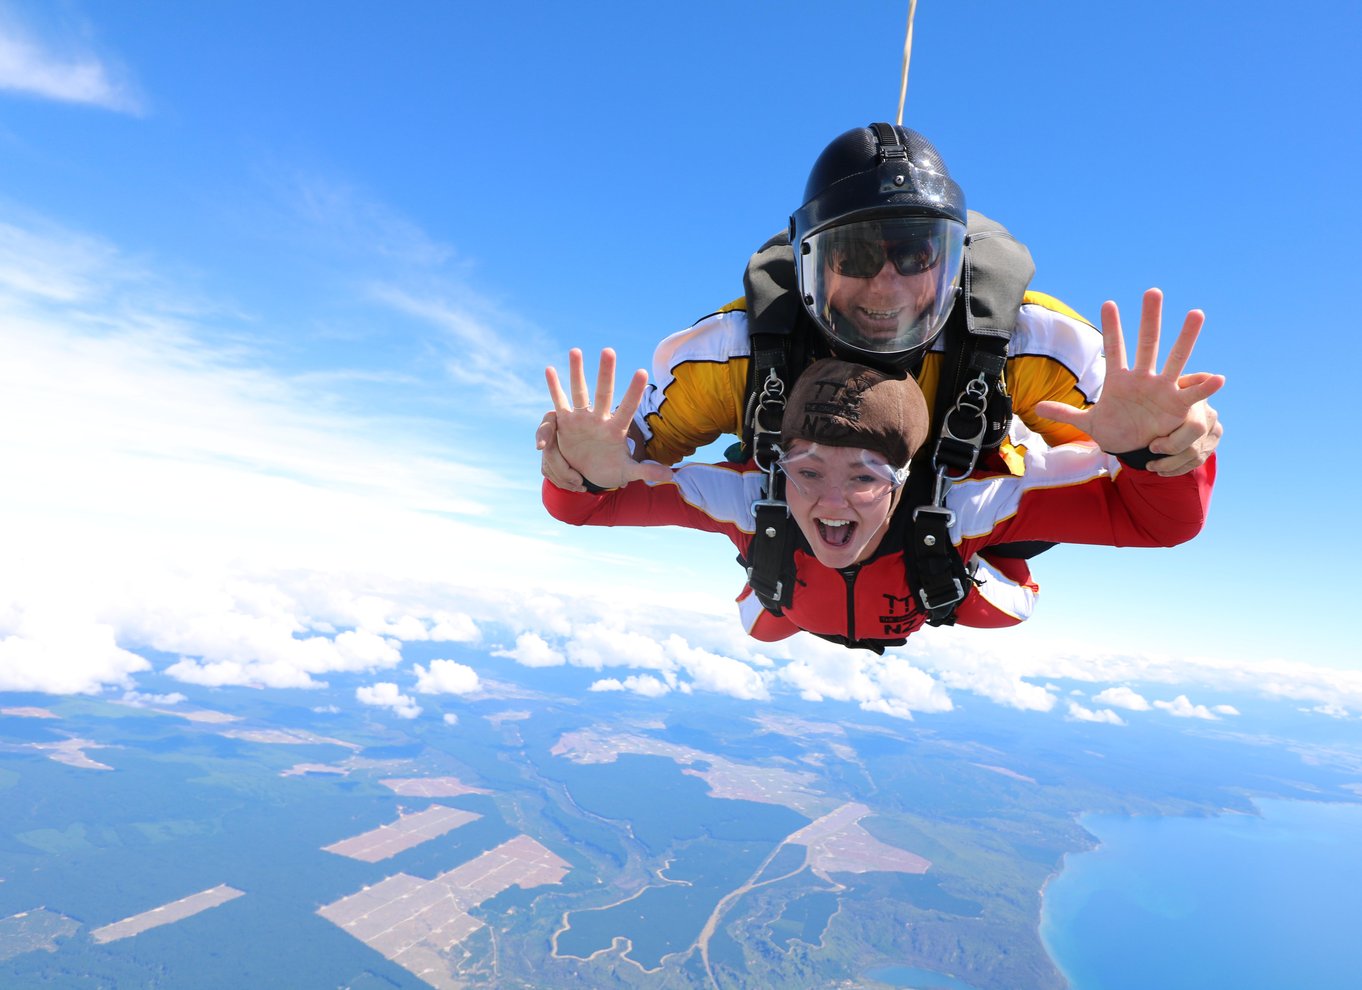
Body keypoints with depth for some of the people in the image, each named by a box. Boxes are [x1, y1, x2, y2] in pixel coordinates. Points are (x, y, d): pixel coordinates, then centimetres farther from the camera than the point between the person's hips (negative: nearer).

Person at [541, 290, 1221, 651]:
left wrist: (1152, 443, -67)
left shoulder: (959, 505, -46)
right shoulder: (752, 498, -44)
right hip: (798, 629, 1)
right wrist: (586, 470, -64)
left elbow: (1167, 520, -45)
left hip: (935, 623, 0)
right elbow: (578, 506, -40)